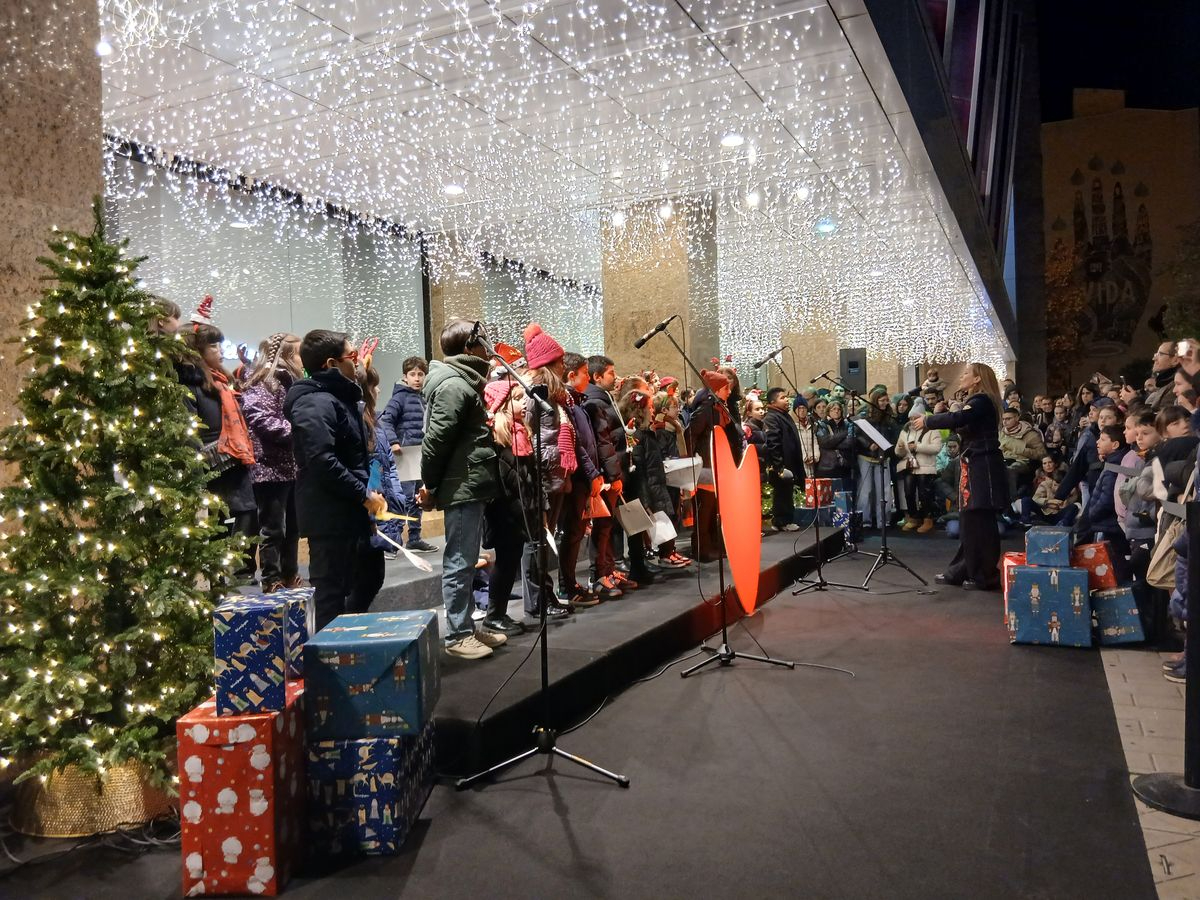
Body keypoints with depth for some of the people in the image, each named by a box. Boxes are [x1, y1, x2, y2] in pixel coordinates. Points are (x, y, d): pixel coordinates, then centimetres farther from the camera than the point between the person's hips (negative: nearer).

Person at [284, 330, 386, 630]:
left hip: (348, 513, 10)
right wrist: (364, 495, -20)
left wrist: (365, 496, 12)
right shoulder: (316, 403, -17)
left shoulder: (339, 398, 16)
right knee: (332, 593, -2)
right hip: (329, 516, -10)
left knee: (361, 583, 19)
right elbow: (322, 461, -27)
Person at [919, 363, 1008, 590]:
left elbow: (956, 419, -27)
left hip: (983, 467, -10)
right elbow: (960, 425, 13)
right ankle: (964, 570, 20)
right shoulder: (976, 401, 18)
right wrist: (929, 420, 1)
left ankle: (986, 576, 3)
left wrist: (927, 421, -14)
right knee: (969, 520, 13)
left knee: (980, 521, -5)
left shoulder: (982, 401, -13)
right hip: (975, 465, 10)